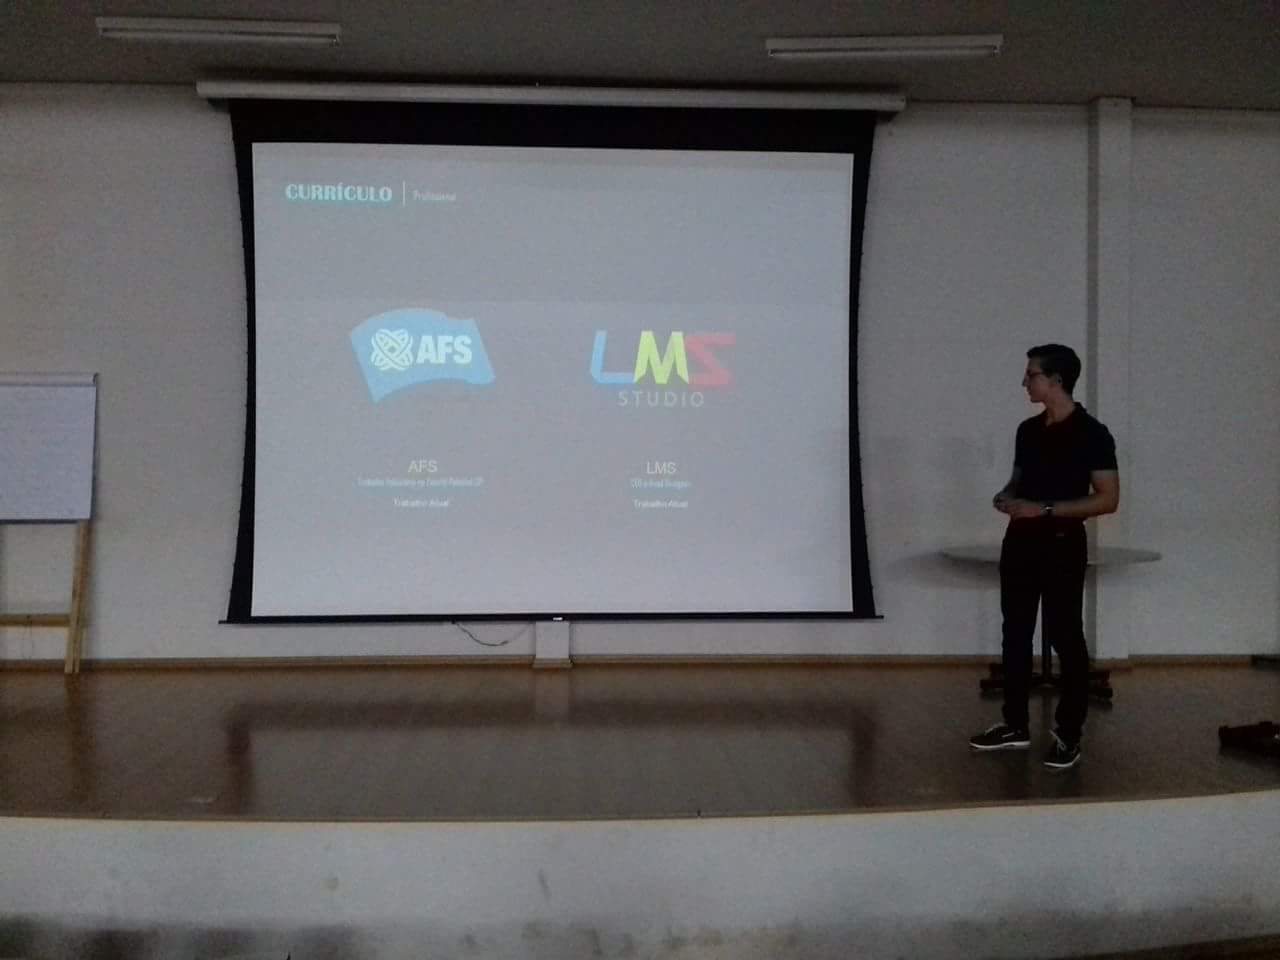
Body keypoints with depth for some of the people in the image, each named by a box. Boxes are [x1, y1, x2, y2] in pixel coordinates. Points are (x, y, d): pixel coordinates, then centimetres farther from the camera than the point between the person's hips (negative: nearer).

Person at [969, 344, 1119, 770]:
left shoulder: (1092, 434, -10)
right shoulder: (1028, 430, 10)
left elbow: (1107, 499, -13)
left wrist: (1044, 509, -19)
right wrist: (1006, 497, 0)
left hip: (1062, 546, -7)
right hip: (1019, 542, 7)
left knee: (1065, 639, -2)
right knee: (1015, 634, 10)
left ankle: (1068, 735, 7)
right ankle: (1016, 726, 20)